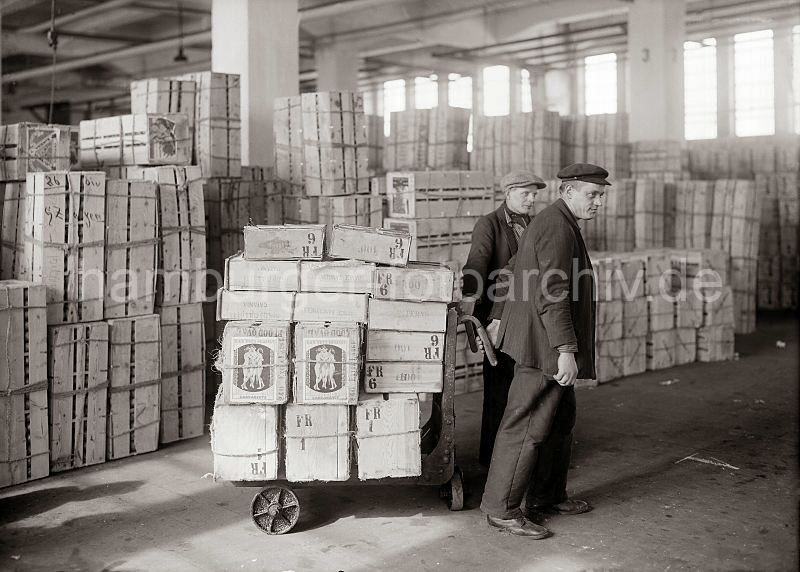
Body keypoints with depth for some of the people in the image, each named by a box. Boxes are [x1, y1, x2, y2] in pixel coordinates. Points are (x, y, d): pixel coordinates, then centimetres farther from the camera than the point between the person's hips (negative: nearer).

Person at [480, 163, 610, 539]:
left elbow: (517, 273, 22)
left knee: (560, 419, 18)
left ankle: (546, 495, 29)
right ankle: (502, 509, 2)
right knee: (527, 425, -5)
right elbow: (551, 294, -25)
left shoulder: (554, 222, 15)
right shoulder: (558, 227, -18)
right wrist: (566, 350, -27)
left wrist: (498, 318, 27)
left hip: (544, 342, 11)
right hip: (544, 343, -11)